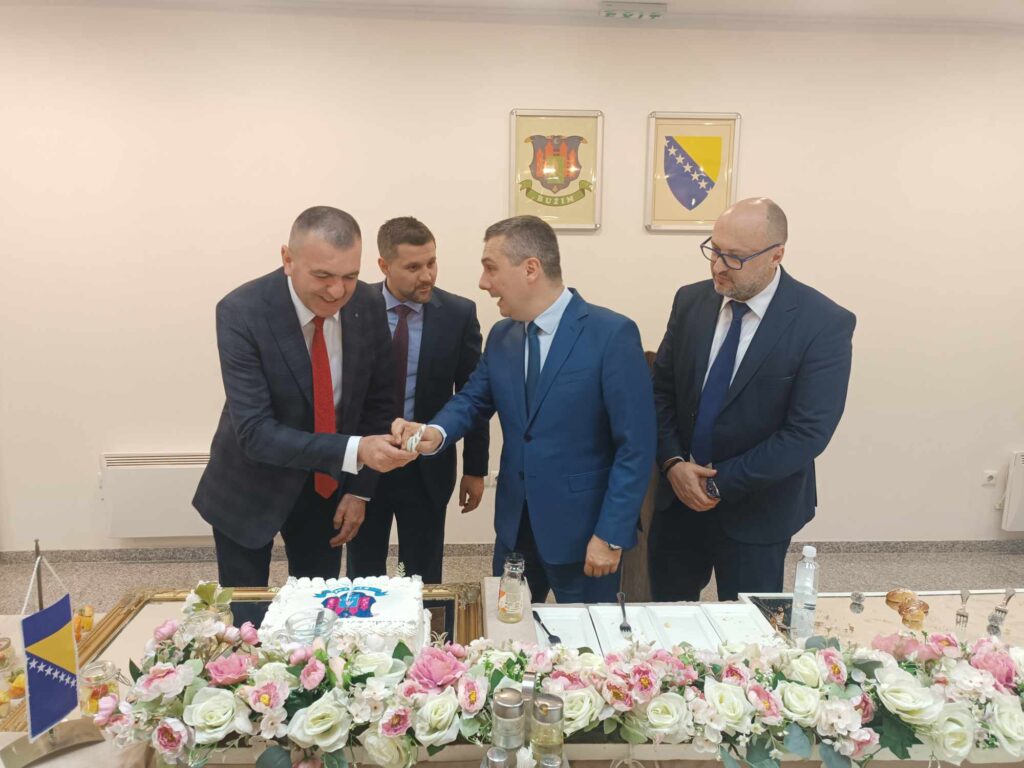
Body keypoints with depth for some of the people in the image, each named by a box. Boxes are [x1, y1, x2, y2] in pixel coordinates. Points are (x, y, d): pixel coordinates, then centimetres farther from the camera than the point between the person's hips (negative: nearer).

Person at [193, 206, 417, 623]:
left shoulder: (370, 305, -13)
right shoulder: (241, 312, -25)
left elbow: (378, 400, 0)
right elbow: (255, 432, -29)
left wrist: (359, 489, -3)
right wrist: (353, 451, -40)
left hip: (327, 486, 3)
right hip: (251, 488, -3)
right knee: (244, 619, 11)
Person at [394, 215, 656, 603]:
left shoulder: (612, 334, -16)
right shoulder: (501, 336, 4)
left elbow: (636, 445, -16)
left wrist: (610, 535, -16)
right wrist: (436, 433, -11)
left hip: (582, 530, -5)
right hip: (514, 527, 6)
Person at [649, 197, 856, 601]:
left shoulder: (825, 324, -16)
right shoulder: (691, 301, -2)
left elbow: (808, 432, -19)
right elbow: (662, 390, 3)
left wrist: (720, 484, -17)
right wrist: (673, 463, -11)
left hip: (754, 511, -3)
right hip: (680, 494, 4)